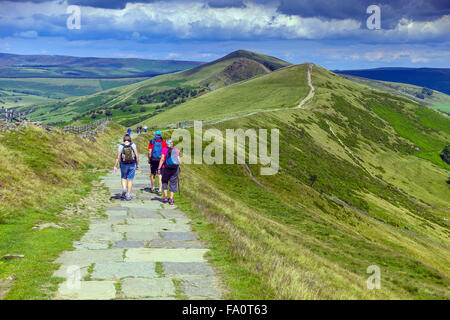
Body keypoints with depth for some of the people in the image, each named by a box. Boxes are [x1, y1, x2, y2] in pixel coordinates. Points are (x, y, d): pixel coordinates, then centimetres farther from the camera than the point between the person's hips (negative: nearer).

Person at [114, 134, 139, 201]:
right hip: (132, 165, 0)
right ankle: (128, 195, 7)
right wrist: (137, 164, 0)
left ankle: (124, 189, -4)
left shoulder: (121, 146, -6)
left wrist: (115, 166, -3)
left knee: (123, 178, 21)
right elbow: (137, 156, -9)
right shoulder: (133, 145, -6)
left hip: (124, 165, 0)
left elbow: (118, 157, -8)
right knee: (130, 179, 8)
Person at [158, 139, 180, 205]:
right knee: (173, 183, 8)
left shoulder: (165, 149, -2)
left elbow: (162, 159, -8)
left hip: (166, 168, -2)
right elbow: (179, 161, 3)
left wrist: (159, 168, -5)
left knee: (164, 182, 17)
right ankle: (171, 199, 4)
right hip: (175, 169, 2)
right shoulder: (176, 150, 6)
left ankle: (165, 196, 8)